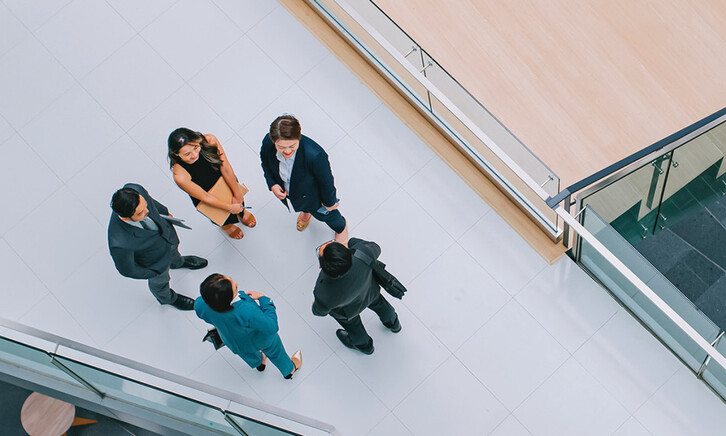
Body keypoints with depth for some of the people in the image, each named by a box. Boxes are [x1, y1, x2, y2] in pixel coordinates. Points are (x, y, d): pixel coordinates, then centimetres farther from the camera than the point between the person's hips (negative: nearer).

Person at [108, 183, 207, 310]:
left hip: (167, 233, 4)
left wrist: (164, 212, 9)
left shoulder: (135, 190, -37)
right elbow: (127, 270, -26)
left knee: (174, 252, 38)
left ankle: (178, 262, 74)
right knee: (160, 282, 31)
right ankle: (167, 298, 66)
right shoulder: (119, 244, -49)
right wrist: (155, 272, -11)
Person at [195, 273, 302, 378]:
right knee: (273, 349, 33)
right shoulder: (247, 312, -50)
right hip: (260, 338, -4)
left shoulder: (200, 305, -36)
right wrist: (262, 298, -27)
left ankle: (258, 363, 74)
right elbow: (271, 327, -33)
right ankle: (289, 369, 63)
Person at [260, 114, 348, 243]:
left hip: (312, 195, -3)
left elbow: (326, 181, -27)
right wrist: (272, 185, -19)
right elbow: (265, 162, -8)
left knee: (323, 214, 31)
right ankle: (306, 211, 79)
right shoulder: (267, 142, -36)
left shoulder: (314, 155, -50)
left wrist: (328, 202, -10)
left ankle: (341, 228, 68)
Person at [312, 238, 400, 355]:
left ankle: (364, 344, 68)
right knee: (376, 302, 38)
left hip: (348, 309, -2)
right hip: (370, 290, 2)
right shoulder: (363, 253, -44)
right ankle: (393, 323, 70)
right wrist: (352, 241, -3)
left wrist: (315, 306, 4)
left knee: (351, 323, 35)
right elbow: (375, 248, -17)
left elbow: (320, 311, -19)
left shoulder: (325, 295, -46)